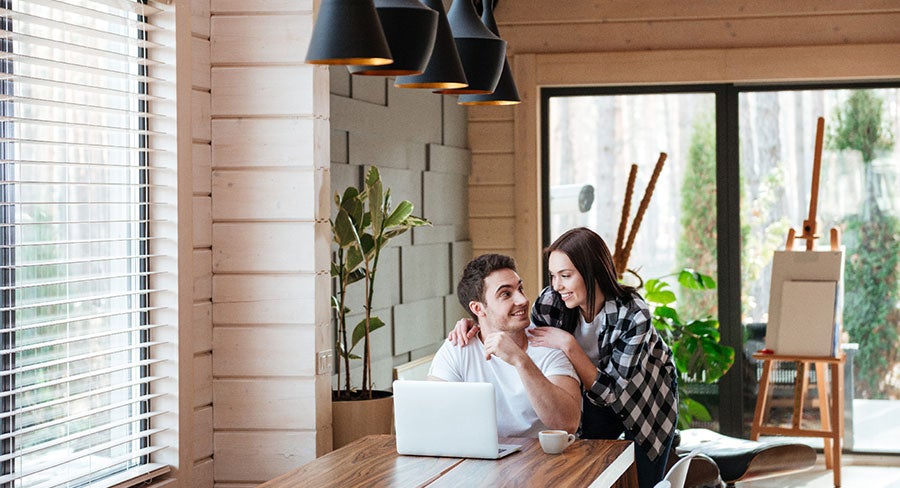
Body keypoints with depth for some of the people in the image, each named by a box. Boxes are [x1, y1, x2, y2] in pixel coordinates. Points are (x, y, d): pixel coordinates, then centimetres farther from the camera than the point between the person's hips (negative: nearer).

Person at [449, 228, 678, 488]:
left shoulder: (633, 315, -35)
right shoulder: (551, 301, -25)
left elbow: (610, 391, -34)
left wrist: (568, 345, -41)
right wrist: (475, 326, -27)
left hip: (649, 397, -3)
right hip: (596, 395, 3)